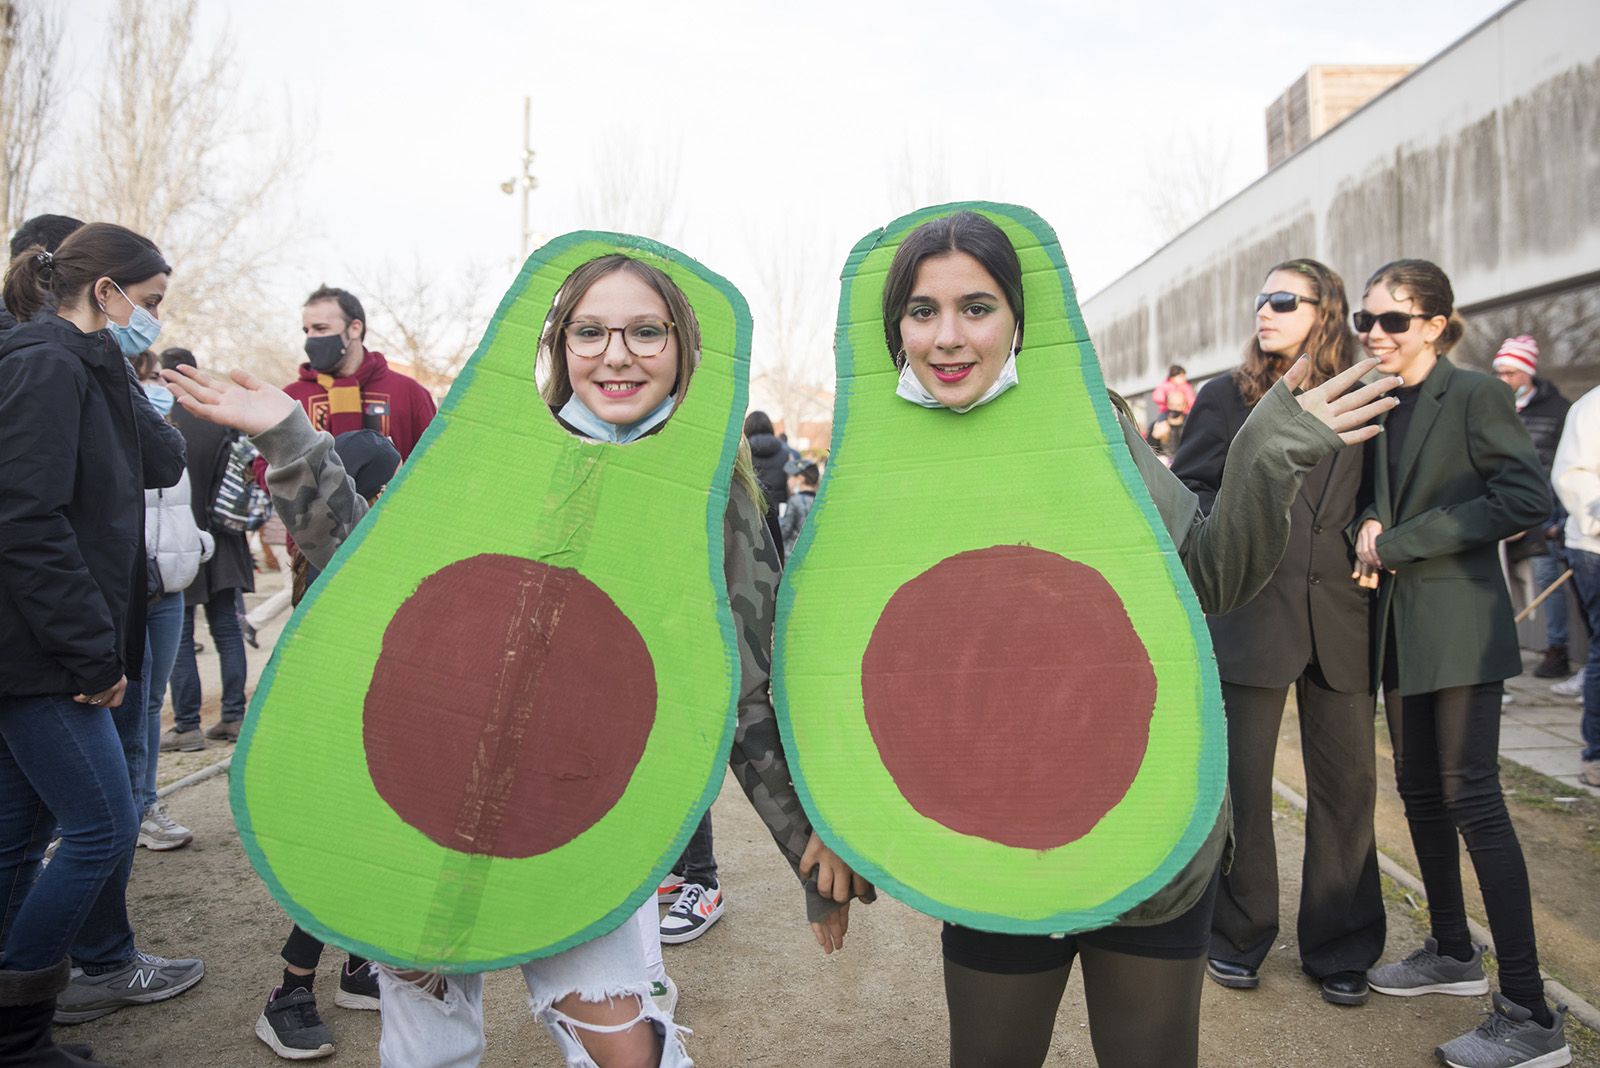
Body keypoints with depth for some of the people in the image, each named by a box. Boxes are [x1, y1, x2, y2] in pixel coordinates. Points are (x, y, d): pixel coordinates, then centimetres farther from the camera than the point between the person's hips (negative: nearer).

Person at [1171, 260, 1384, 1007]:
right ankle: (1238, 937, 23)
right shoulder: (1226, 397, 4)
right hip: (1252, 615, -2)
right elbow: (1183, 492, 3)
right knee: (1243, 782, 5)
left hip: (1338, 617, 2)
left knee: (1348, 780, 7)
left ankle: (1339, 947, 23)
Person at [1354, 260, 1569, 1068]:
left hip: (1459, 624, -7)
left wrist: (1400, 543, -17)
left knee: (1470, 797, -9)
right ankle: (1452, 954, 30)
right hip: (1399, 626, 7)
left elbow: (1527, 497, -18)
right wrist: (1370, 525, -4)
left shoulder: (1475, 396, -9)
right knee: (1420, 790, 13)